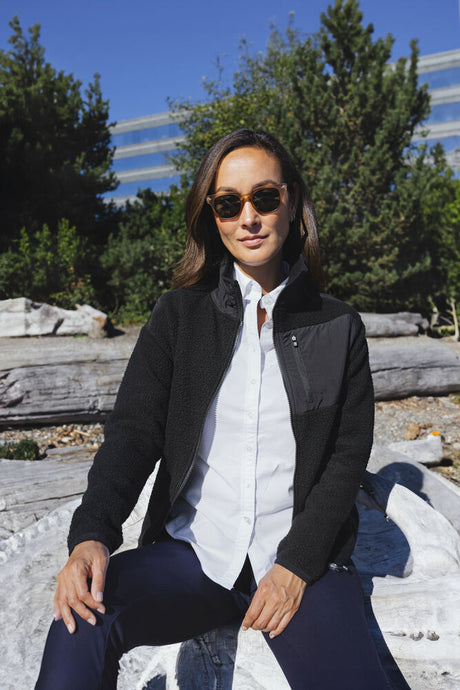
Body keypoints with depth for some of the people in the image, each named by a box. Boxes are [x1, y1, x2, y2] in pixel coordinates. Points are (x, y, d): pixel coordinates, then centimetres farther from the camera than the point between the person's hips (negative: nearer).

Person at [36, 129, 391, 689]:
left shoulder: (339, 328, 3)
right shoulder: (178, 314, 3)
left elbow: (348, 455, 1)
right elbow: (134, 429, -4)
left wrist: (298, 564, -9)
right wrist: (91, 533, -21)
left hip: (302, 558, 1)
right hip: (191, 549, 0)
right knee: (82, 621, -25)